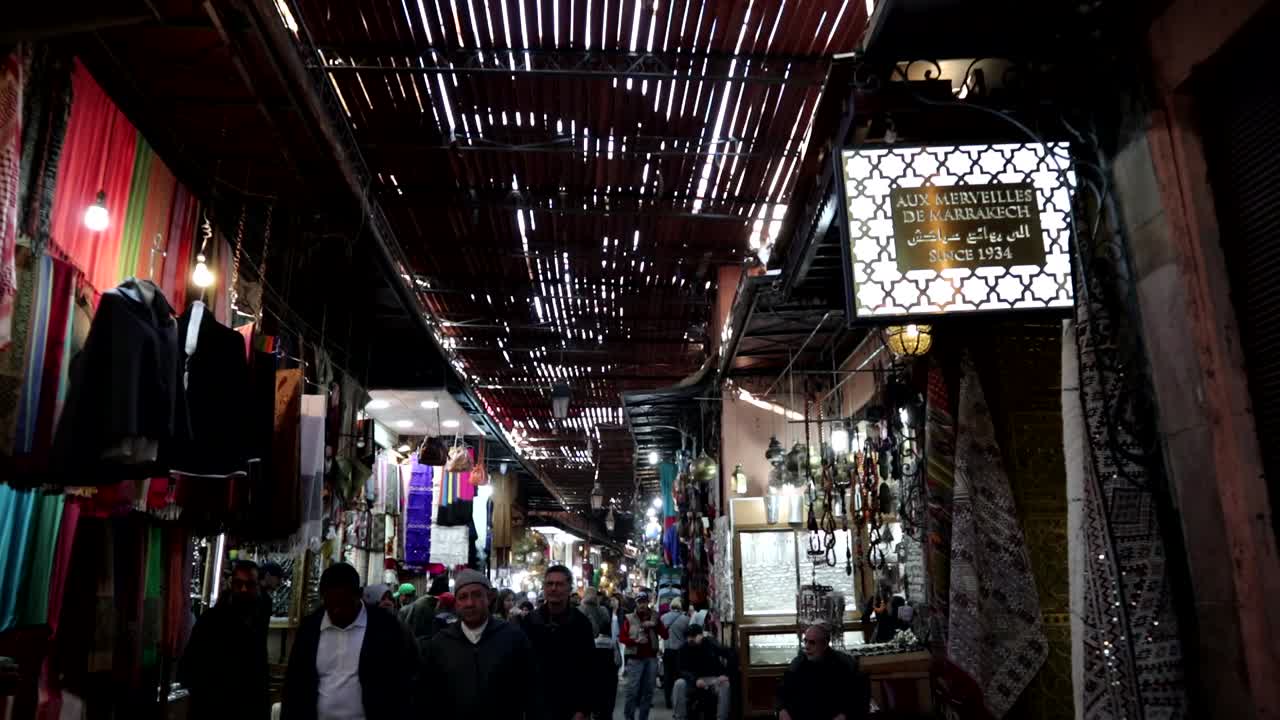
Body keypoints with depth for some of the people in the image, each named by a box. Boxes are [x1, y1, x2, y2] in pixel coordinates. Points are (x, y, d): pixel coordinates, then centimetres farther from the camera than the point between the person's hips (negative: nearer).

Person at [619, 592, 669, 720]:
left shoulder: (654, 617, 9)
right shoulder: (630, 619, 1)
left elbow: (665, 635, 3)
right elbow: (622, 637, -3)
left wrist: (655, 625, -11)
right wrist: (636, 641, -15)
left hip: (651, 658, 3)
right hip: (635, 658, -3)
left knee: (648, 690, 6)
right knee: (632, 689, -6)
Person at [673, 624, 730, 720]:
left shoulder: (711, 643, -11)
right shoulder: (685, 648, -8)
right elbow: (683, 670, -13)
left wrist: (725, 674, -28)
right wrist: (695, 680, -32)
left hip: (713, 678, -1)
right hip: (694, 679, 1)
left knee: (725, 685, -32)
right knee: (679, 684, -28)